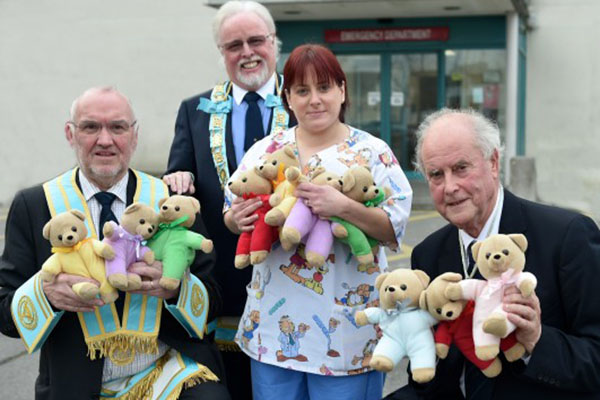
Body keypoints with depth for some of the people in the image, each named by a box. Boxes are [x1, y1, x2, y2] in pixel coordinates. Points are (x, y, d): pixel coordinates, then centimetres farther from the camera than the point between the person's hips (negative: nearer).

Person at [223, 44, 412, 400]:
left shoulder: (372, 152, -5)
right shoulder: (266, 149, 5)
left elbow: (396, 228, -11)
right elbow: (231, 212, 11)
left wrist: (343, 206, -27)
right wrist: (237, 219, -13)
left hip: (345, 326, -3)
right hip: (276, 321, 3)